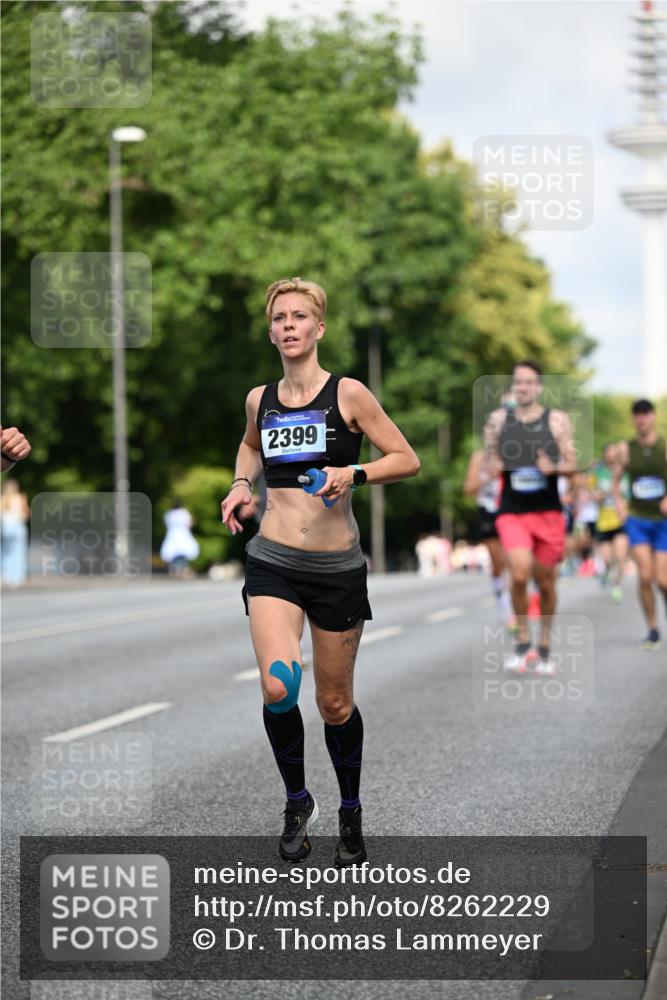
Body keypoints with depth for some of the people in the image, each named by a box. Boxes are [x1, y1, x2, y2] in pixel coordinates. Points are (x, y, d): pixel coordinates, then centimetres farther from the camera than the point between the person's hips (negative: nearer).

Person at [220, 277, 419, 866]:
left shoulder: (347, 394, -6)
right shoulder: (260, 399, 6)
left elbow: (407, 460, -3)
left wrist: (354, 474, -19)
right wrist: (242, 484, 11)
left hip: (337, 568, -2)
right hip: (274, 563, 2)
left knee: (335, 704, 8)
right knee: (277, 687, -20)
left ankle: (350, 814, 31)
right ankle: (298, 803, 4)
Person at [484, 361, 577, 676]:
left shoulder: (557, 420, 2)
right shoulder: (498, 419, 5)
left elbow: (572, 465, 3)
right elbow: (490, 459, 16)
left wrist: (554, 468, -18)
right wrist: (492, 465, -7)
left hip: (548, 511, 1)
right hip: (512, 512, -1)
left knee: (546, 581, 8)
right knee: (520, 574, -20)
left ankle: (544, 648, 26)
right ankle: (522, 641, -2)